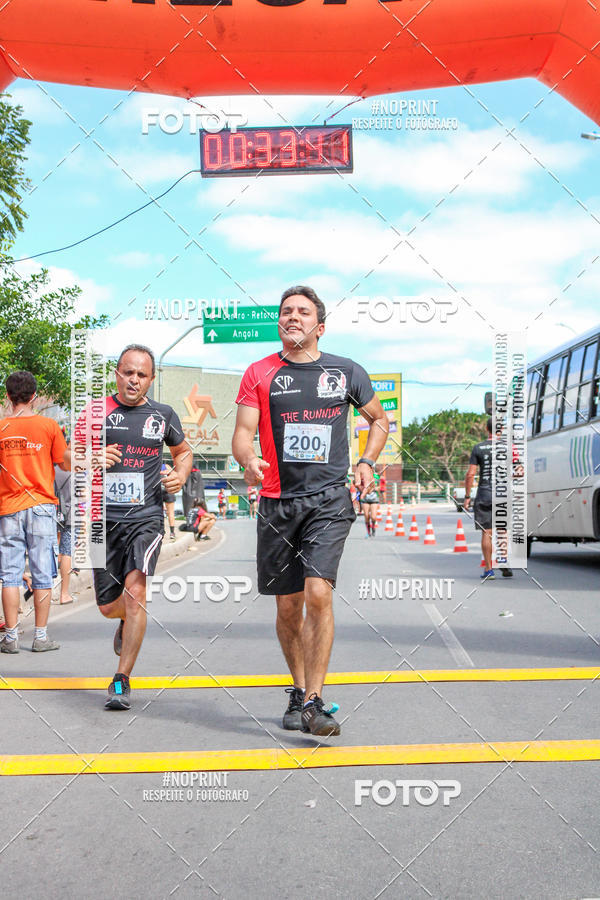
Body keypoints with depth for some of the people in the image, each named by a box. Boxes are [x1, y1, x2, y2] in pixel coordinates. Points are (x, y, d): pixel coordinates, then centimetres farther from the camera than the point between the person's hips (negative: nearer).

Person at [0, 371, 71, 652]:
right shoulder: (48, 425, -3)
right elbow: (67, 464, 2)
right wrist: (67, 444, 18)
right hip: (41, 506, -1)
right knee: (42, 575, 3)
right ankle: (41, 637, 6)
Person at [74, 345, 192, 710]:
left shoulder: (163, 415, 8)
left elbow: (184, 451, 24)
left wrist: (180, 475, 3)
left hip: (146, 517, -1)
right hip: (104, 516, 1)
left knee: (135, 590, -21)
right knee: (108, 606, 8)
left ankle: (122, 681, -12)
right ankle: (128, 622, 46)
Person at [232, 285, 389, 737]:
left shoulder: (347, 372, 8)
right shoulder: (260, 373, 6)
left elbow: (379, 419, 22)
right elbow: (243, 433, 0)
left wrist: (367, 462, 6)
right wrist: (249, 460, -23)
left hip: (329, 500, -1)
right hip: (278, 501, 1)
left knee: (318, 594, -17)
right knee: (288, 607, 7)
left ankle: (313, 701, -10)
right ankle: (299, 690, 28)